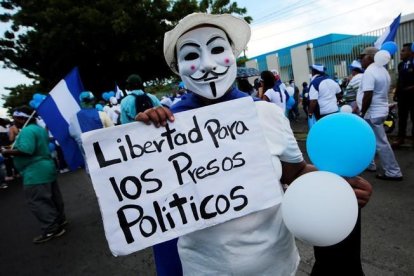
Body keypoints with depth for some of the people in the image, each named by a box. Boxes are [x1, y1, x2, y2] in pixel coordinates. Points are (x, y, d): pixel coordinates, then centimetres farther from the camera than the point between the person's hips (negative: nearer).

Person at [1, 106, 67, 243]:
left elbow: (26, 150, -29)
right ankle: (60, 219, 30)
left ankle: (51, 229, 1)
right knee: (53, 197, 18)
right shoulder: (40, 128, 13)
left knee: (37, 201, -3)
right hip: (46, 168, 10)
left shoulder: (27, 130, -18)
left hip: (35, 172, -10)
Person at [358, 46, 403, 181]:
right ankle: (369, 163, 33)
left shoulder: (369, 72, -19)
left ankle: (393, 173, 6)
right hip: (379, 110, 10)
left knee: (381, 143, -2)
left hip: (373, 113, -10)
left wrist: (362, 113, -17)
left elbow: (368, 96, -26)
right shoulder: (382, 70, 13)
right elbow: (380, 92, 18)